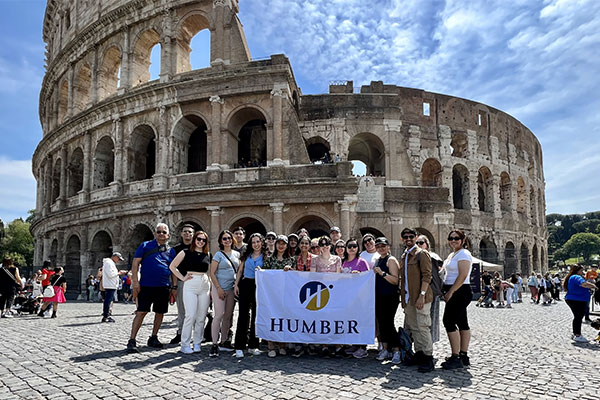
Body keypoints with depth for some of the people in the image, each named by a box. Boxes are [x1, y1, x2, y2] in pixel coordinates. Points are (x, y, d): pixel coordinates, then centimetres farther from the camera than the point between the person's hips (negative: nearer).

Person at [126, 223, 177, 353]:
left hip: (164, 287, 4)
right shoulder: (145, 246, 3)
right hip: (146, 285, -4)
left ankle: (153, 338, 24)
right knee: (141, 312, -7)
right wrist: (135, 281, -10)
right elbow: (135, 263, -1)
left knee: (160, 313, 9)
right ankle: (132, 341, -1)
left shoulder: (171, 251, 11)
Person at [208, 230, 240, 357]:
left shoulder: (237, 254, 11)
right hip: (220, 288, -5)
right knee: (219, 315, -10)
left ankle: (223, 342, 20)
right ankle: (214, 344, -5)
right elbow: (212, 273, -7)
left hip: (232, 289, 5)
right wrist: (218, 288, -13)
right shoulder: (218, 254, -3)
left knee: (228, 316, 9)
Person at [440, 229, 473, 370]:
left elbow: (462, 276, -20)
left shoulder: (464, 254, -11)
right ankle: (464, 356, 15)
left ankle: (456, 357, -8)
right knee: (462, 323, 10)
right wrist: (446, 291, 13)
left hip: (460, 292, -10)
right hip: (455, 293, 10)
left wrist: (450, 292, -20)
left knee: (449, 321, -12)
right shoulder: (452, 255, 18)